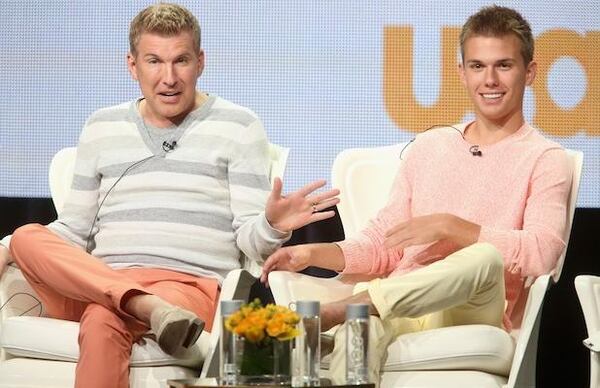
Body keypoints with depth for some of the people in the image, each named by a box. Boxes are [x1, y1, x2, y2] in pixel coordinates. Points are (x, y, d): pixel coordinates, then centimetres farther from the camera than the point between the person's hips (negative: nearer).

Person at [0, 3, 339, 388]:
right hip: (96, 283, 5)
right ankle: (152, 308, -39)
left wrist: (272, 226, -21)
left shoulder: (239, 127, 10)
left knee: (103, 322, -39)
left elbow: (251, 241, 4)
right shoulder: (102, 128, 21)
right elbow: (76, 229, 21)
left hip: (193, 285, -5)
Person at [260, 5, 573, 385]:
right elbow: (383, 244, 23)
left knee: (486, 258, -39)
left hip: (473, 311, -3)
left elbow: (542, 252, -10)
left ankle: (331, 311, -42)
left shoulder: (546, 160, 8)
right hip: (401, 311, 3)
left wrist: (450, 227, -13)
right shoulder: (428, 147, 25)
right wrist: (314, 253, 5)